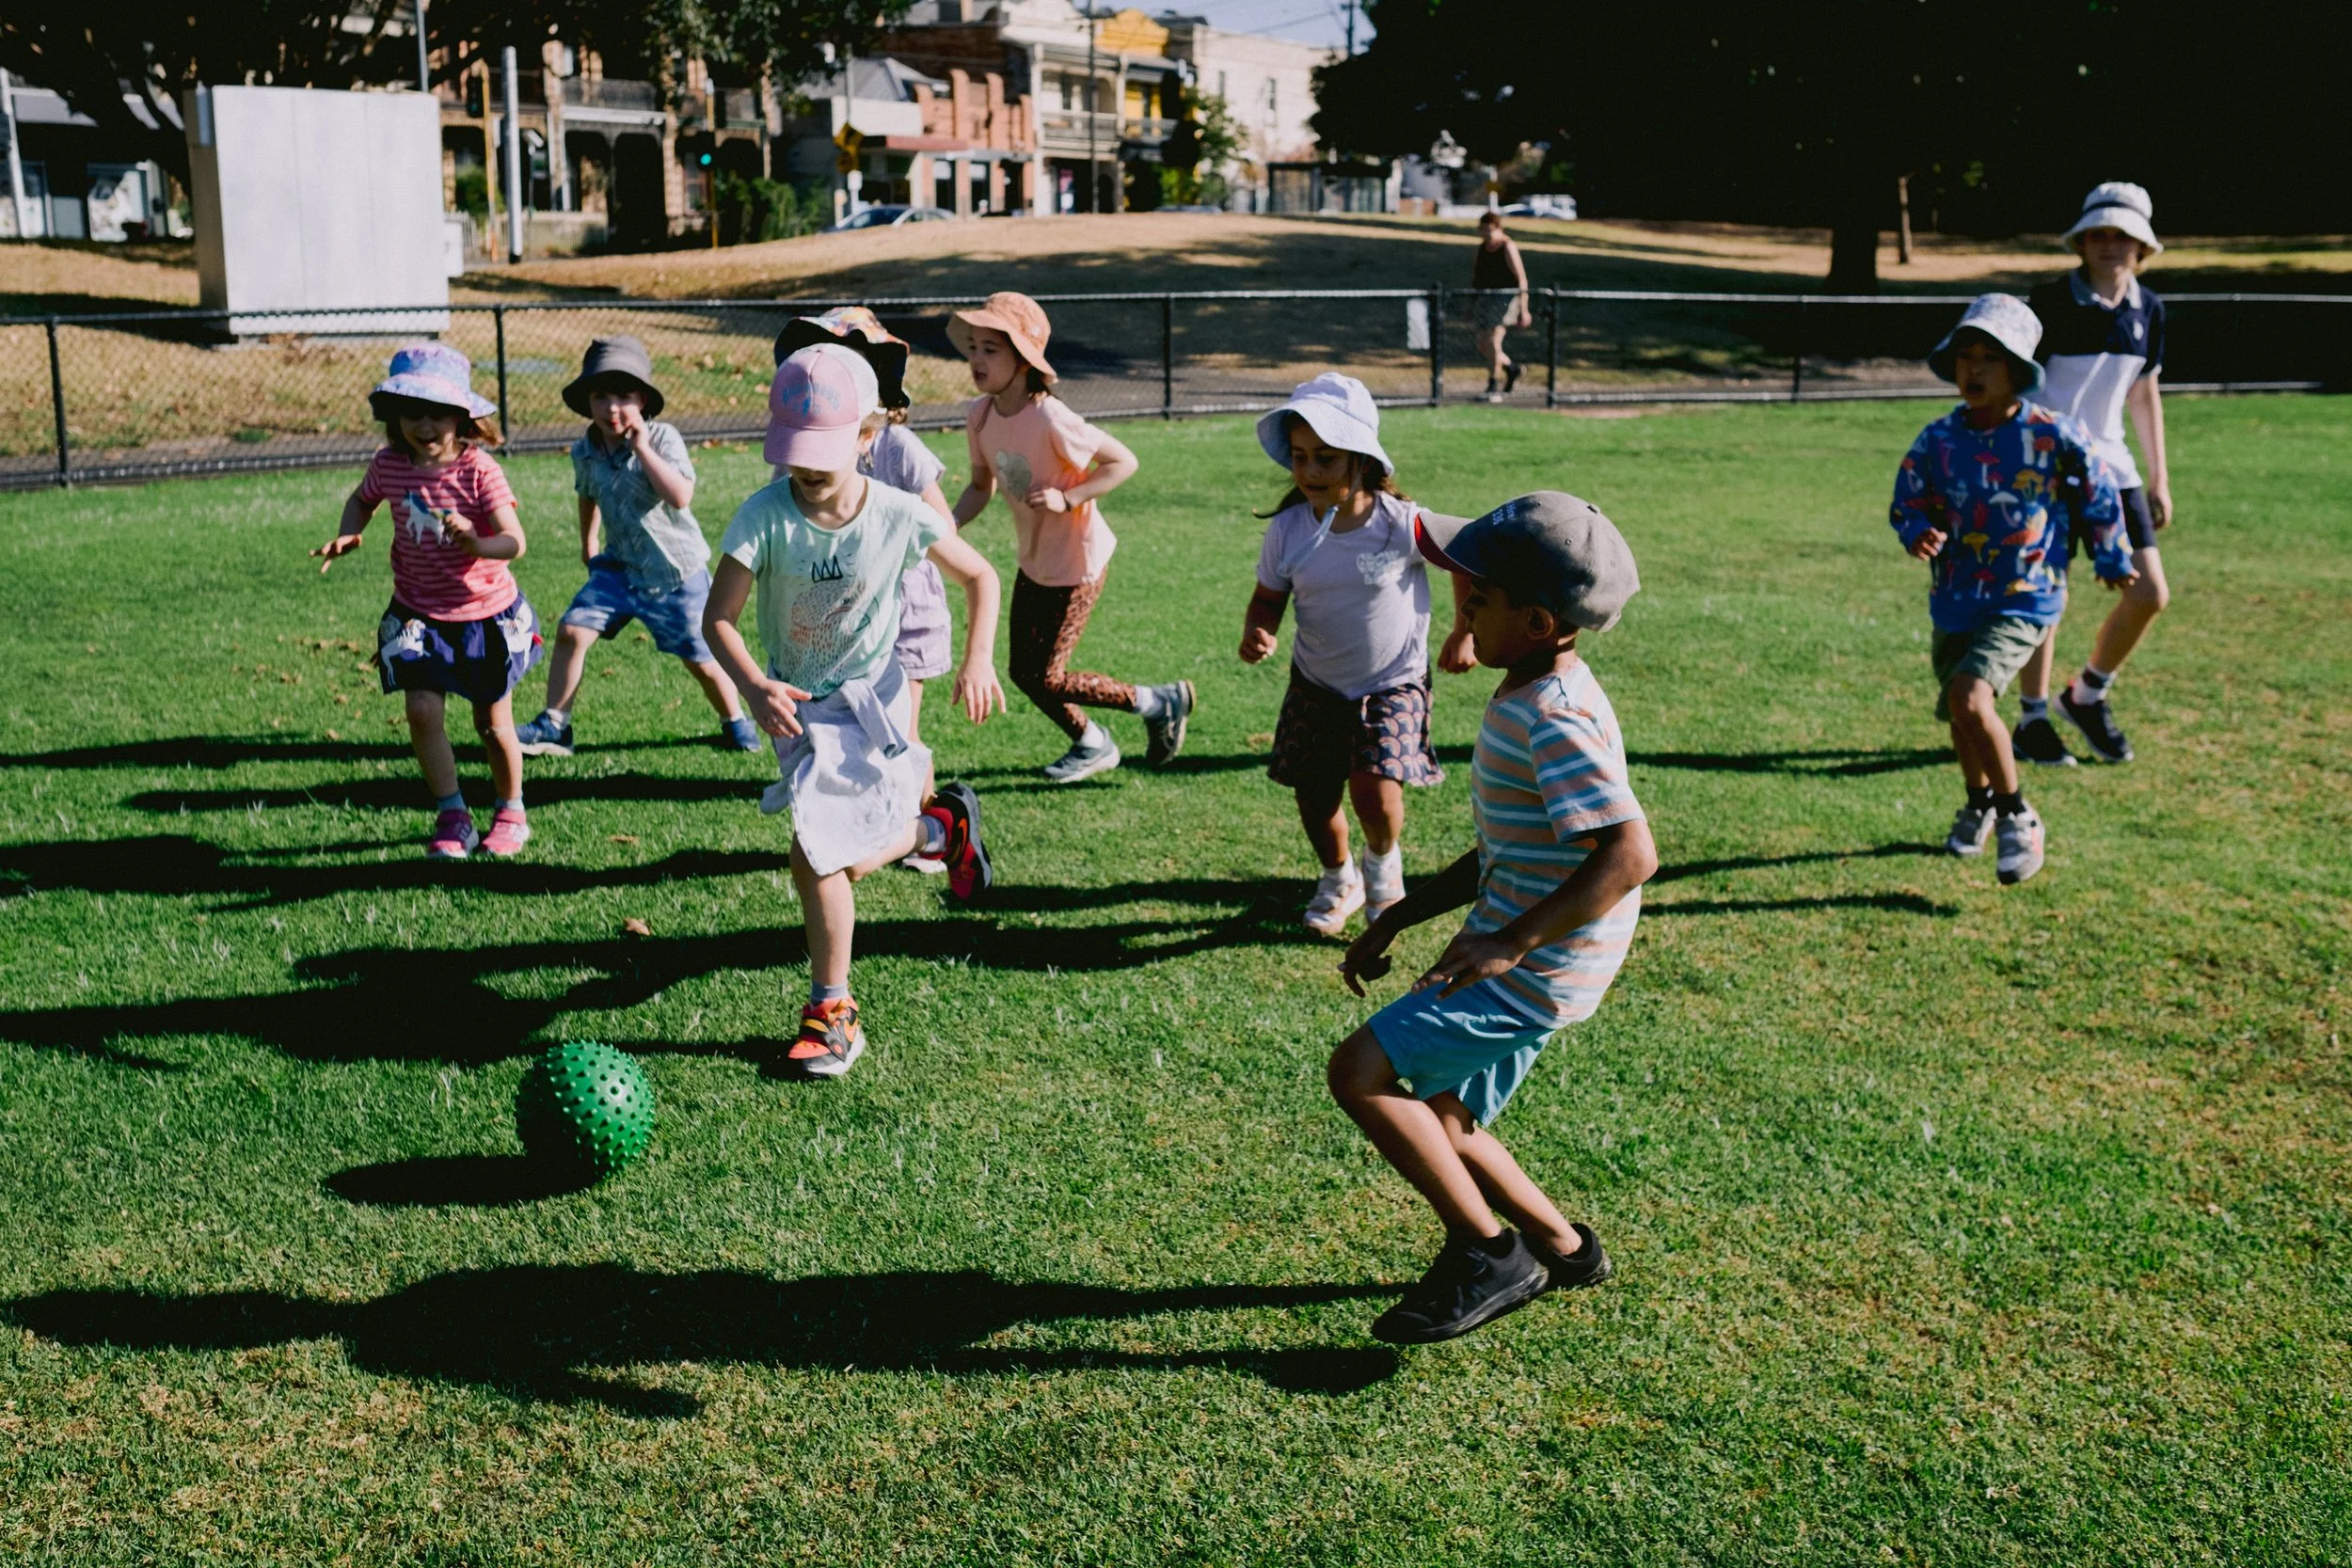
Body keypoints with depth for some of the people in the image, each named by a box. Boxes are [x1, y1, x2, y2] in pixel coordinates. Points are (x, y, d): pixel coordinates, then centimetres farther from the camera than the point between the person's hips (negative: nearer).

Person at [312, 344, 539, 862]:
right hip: (418, 613, 3)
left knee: (493, 723, 7)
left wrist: (474, 542, -45)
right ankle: (452, 819, 3)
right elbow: (361, 500, 15)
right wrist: (348, 536, -6)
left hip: (486, 611, -3)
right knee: (422, 711, -10)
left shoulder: (478, 470, -20)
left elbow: (514, 542, -24)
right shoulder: (389, 466, -7)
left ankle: (511, 814, 29)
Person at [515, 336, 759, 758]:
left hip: (677, 570, -4)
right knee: (571, 631, -9)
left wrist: (642, 448, -33)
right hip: (620, 566, 4)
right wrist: (589, 540, 30)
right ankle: (554, 726, 3)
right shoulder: (585, 451, -3)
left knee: (700, 659, 4)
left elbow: (680, 496, -34)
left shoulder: (663, 438, -18)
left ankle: (735, 722, 30)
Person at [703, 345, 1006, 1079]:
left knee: (818, 858, -10)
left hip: (871, 695, -2)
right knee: (835, 861, 6)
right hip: (799, 706, 2)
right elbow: (717, 616, -19)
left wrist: (978, 660, -14)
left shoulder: (899, 516, -17)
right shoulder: (764, 516, -19)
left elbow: (980, 576, -1)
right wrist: (753, 687, -36)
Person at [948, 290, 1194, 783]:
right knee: (1022, 672, 14)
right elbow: (981, 486, 6)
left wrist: (1066, 498, -30)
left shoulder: (1050, 420, -28)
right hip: (1033, 563, 8)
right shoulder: (980, 415, -7)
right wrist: (949, 525, -12)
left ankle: (1161, 702, 16)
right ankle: (1093, 745, 39)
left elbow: (1124, 462, -21)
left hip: (1077, 562, -7)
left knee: (1046, 679, -3)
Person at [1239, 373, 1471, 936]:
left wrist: (1463, 635, 0)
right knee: (1315, 800, 8)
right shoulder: (1287, 530, -13)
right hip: (1316, 684, 3)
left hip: (1393, 683, -3)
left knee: (1376, 795, -19)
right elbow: (1268, 599, 0)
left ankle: (1384, 862, 17)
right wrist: (1257, 635, -22)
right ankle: (1338, 881, 40)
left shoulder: (1402, 524, -21)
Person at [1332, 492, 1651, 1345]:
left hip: (1535, 971, -10)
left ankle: (1488, 1252, -3)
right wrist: (1397, 919, 18)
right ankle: (1563, 1248, 36)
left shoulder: (1558, 721, -22)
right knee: (1438, 1122, 18)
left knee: (1360, 1071, -15)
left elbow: (1630, 852, -31)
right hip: (1515, 960, 10)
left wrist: (1509, 945, -30)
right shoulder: (1527, 702, 11)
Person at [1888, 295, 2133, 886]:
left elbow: (2098, 495, 3)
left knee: (1969, 695, -25)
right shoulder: (1938, 439, -6)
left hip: (2025, 600, -5)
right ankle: (1980, 802, 50)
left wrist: (2111, 559, 16)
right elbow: (1907, 503, 4)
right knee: (1959, 713, 19)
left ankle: (2019, 817, -5)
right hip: (1955, 600, 5)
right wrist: (1919, 533, -20)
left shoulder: (2053, 436, -13)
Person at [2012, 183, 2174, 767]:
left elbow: (2145, 392, 15)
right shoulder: (2050, 303, -12)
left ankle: (2088, 695, 22)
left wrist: (2159, 476, 16)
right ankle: (2032, 719, 13)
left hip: (2111, 463, 6)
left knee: (2151, 593, 1)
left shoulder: (2148, 309, 5)